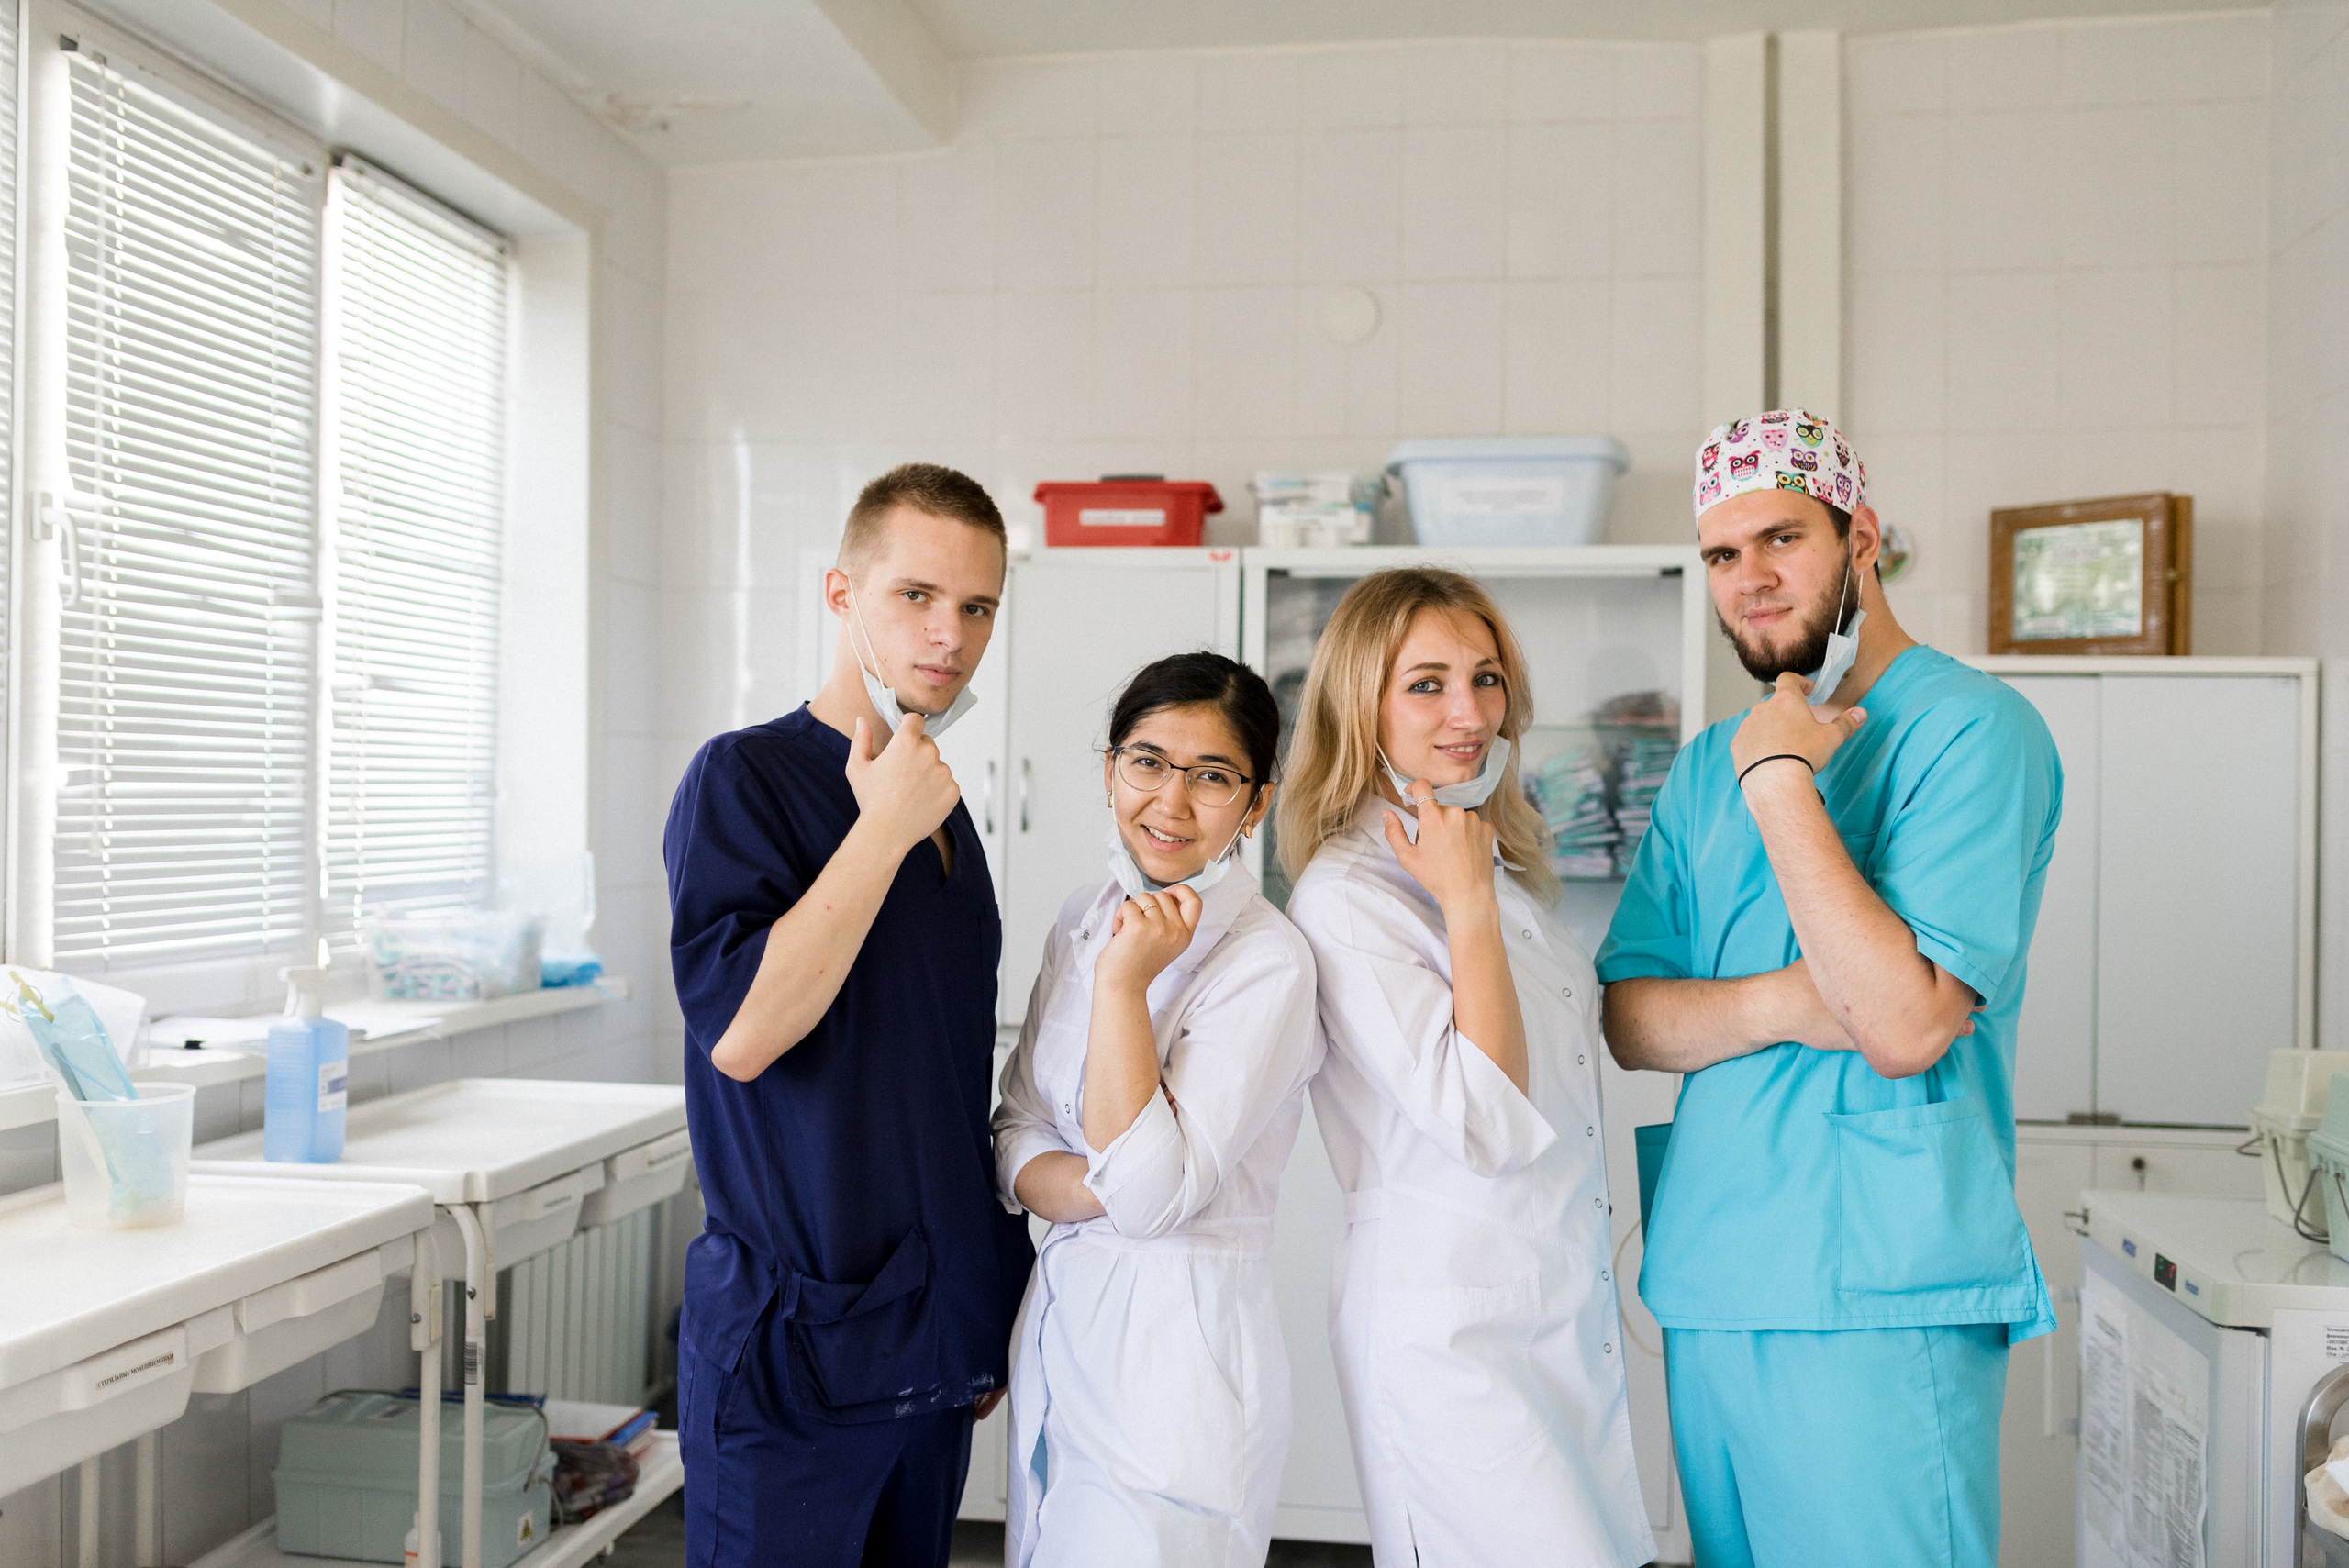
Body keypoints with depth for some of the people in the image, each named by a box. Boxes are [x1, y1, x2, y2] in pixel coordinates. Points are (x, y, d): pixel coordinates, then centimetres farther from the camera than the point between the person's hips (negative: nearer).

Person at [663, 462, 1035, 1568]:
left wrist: (987, 1313, 17)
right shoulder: (743, 778, -10)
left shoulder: (943, 813, 11)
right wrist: (883, 830, -19)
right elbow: (740, 1032, -22)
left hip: (935, 1340, 7)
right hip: (796, 1341, -6)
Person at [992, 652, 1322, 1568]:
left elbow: (1151, 1195, -22)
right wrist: (1090, 1183, -16)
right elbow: (1015, 1133, 5)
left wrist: (1124, 983, -25)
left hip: (1179, 1354, -6)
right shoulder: (1086, 919, 4)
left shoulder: (1266, 964, -18)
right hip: (1058, 1321, 7)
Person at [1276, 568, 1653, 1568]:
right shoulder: (1344, 896, -16)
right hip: (1450, 1326, -8)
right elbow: (1486, 1126, -23)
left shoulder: (1500, 866, 11)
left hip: (1572, 1309, 8)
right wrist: (1468, 906, -21)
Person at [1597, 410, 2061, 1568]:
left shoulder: (1973, 727, -9)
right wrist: (1787, 1004, -14)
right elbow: (1628, 1020, 5)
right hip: (1706, 1280, 6)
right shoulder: (1708, 765, 11)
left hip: (1879, 1299, -6)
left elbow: (1904, 1024, -20)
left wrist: (1780, 784, -17)